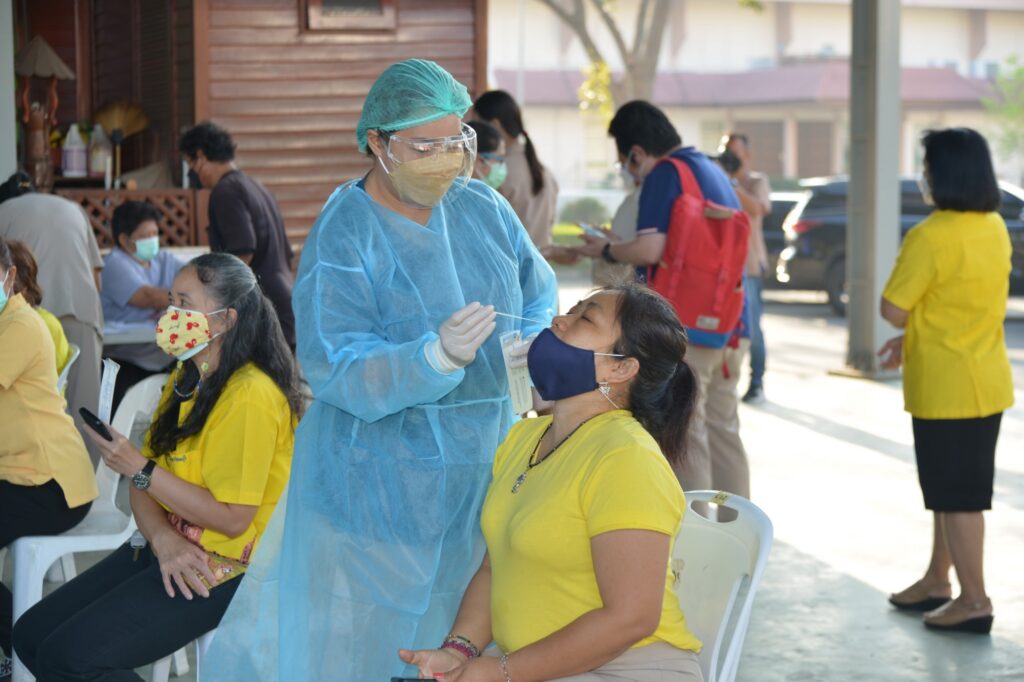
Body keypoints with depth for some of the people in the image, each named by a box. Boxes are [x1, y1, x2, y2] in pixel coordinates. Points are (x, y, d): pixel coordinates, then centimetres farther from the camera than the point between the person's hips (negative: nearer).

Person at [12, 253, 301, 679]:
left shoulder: (250, 396, -19)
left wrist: (139, 469, -19)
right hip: (168, 550, 9)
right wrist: (161, 536, -13)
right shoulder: (187, 379, 11)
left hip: (219, 570, -9)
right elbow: (146, 483, 8)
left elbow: (233, 519, -22)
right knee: (31, 635, 2)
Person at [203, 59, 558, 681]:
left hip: (480, 477, 6)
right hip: (382, 492, -5)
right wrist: (439, 356, -38)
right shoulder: (343, 238, -15)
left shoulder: (484, 209, 2)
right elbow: (341, 375, -23)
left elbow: (542, 300, 13)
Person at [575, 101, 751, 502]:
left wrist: (605, 251, -4)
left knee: (685, 436, -3)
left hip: (684, 328, -9)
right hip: (731, 329, 9)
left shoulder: (666, 175, -12)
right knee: (723, 430, 16)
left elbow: (652, 248, -21)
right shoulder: (714, 172, 15)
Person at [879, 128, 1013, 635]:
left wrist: (902, 266, 2)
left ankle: (974, 600, 4)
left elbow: (893, 310, -16)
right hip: (987, 381, 8)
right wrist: (912, 340, 18)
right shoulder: (995, 228, 6)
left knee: (956, 496, -1)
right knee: (951, 490, 19)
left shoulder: (931, 236, -20)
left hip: (945, 388, -8)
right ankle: (937, 580, 30)